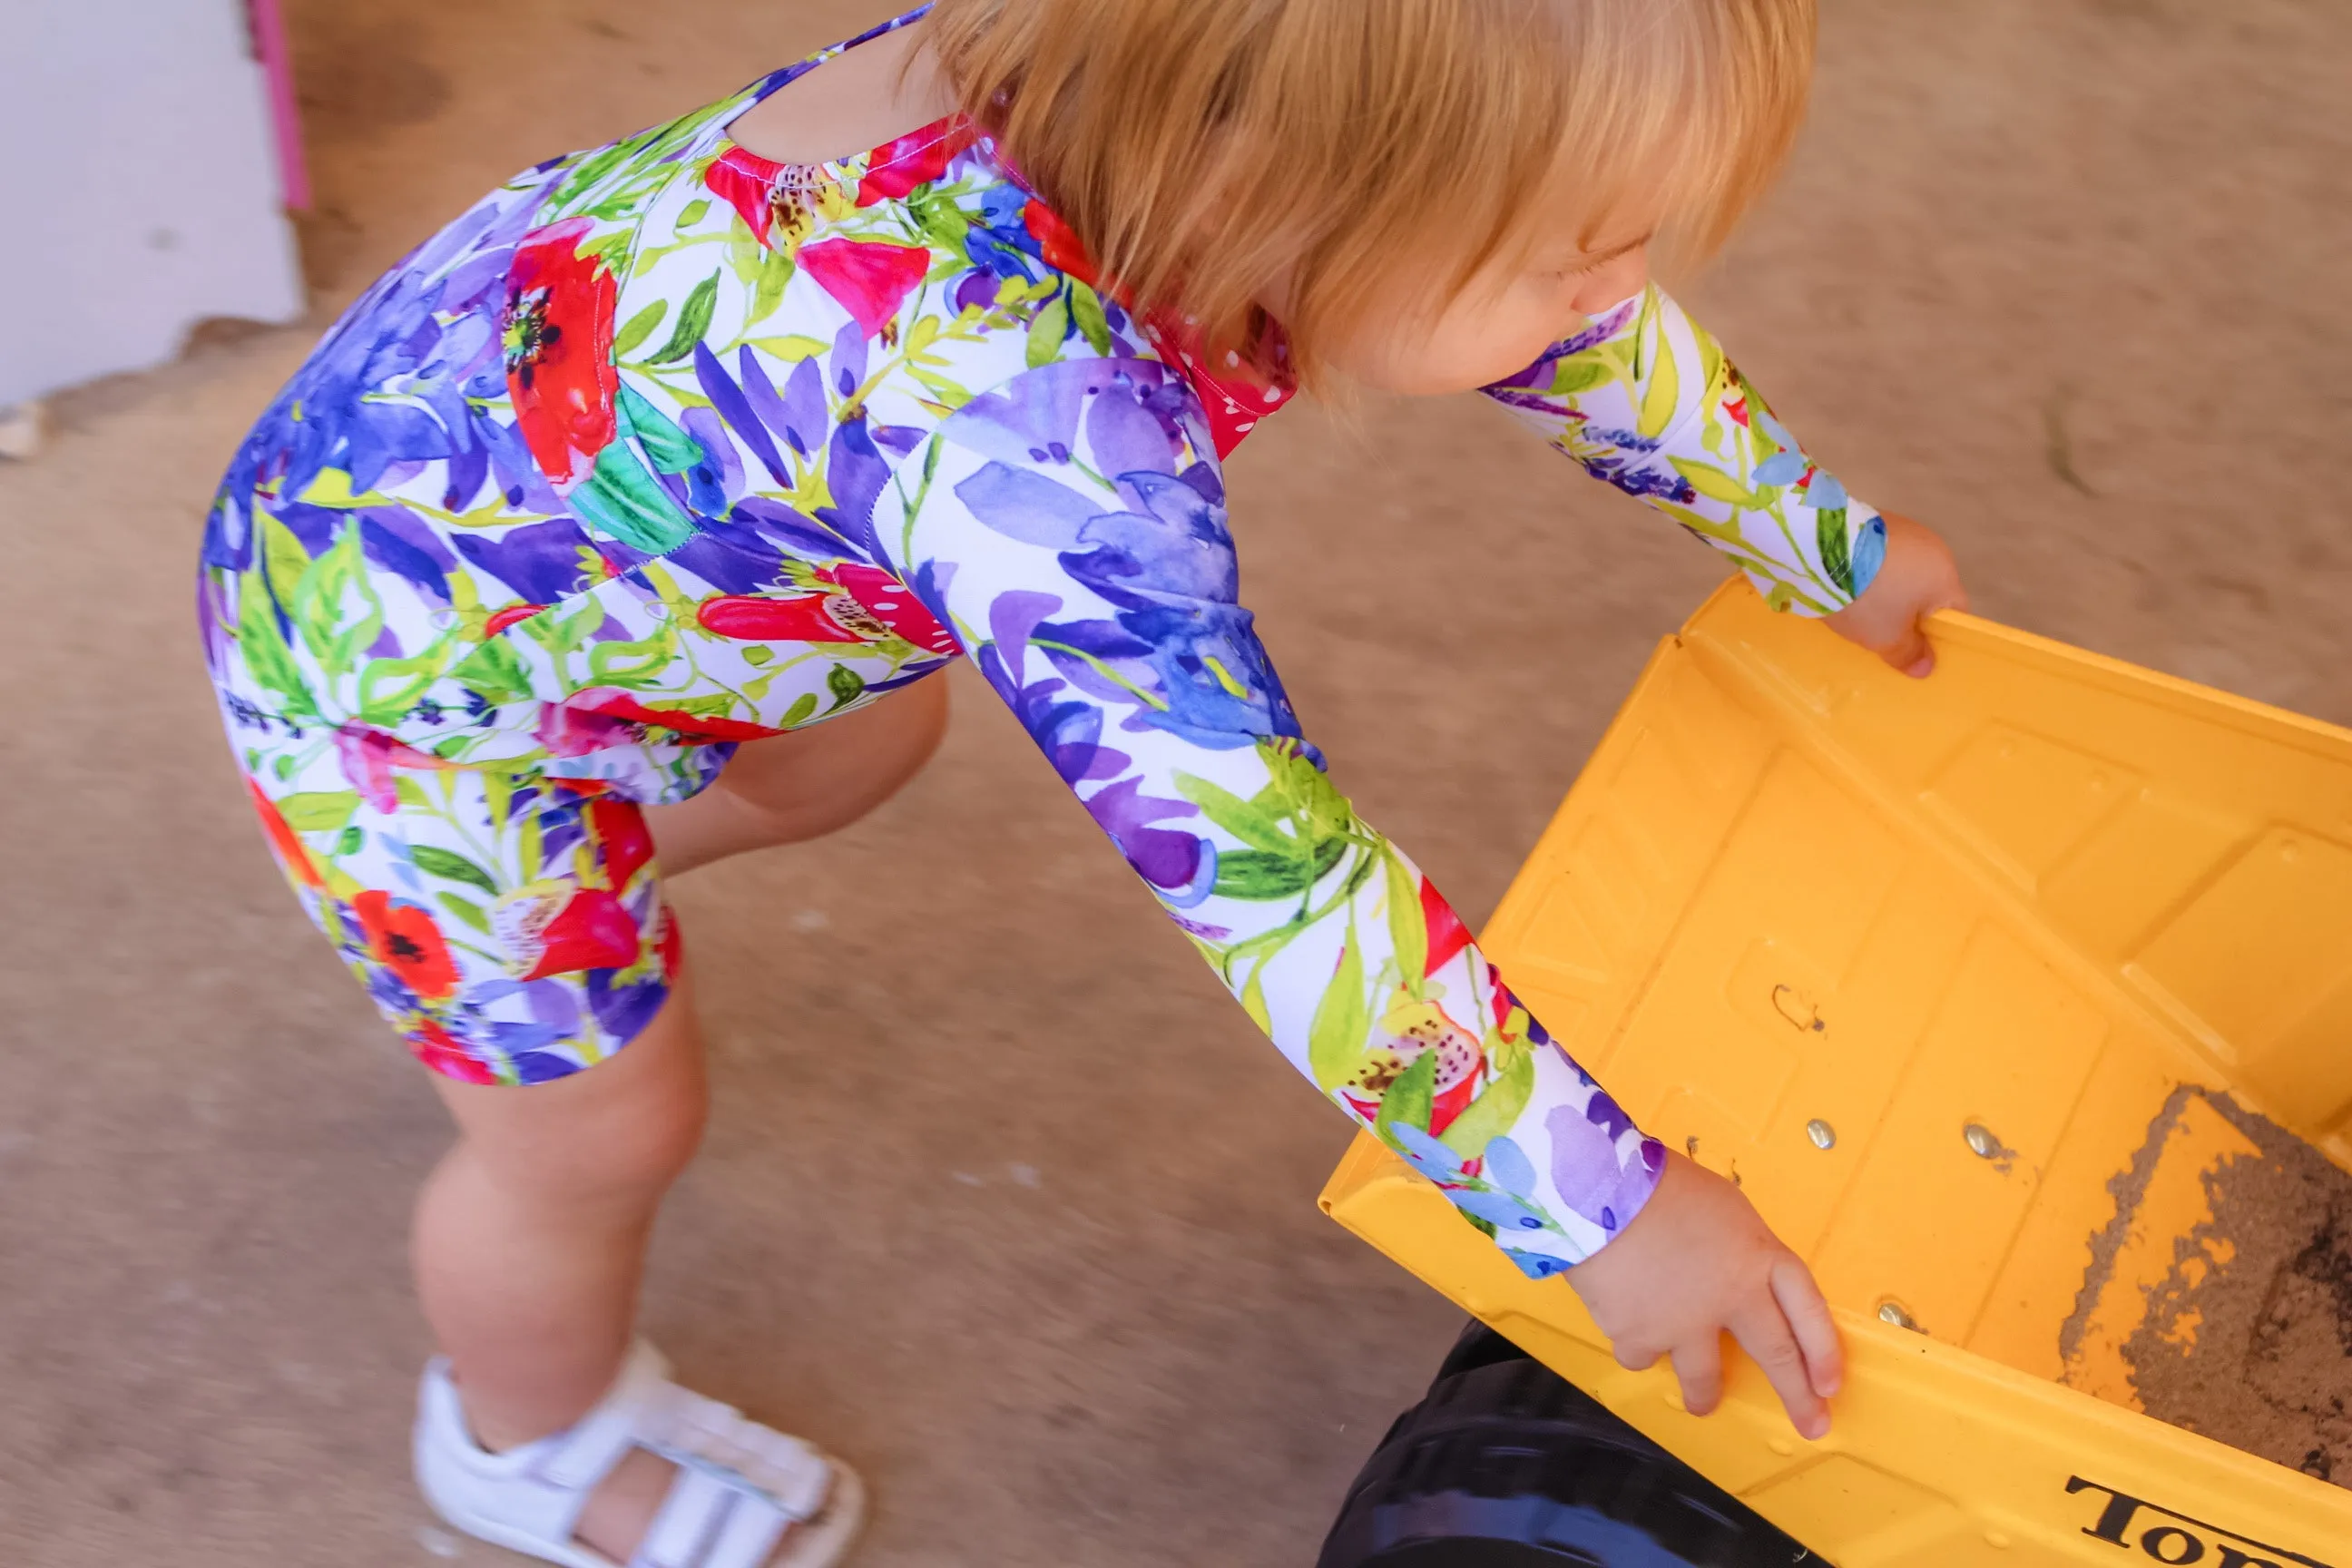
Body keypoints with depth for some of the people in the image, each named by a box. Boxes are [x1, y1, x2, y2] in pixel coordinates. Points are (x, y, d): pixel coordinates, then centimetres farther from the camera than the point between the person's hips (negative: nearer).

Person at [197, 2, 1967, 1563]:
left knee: (860, 737, 29)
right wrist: (1601, 1204, -30)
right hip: (394, 645, -7)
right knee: (604, 1123, 10)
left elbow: (1585, 329, -3)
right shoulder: (1035, 437, -44)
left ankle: (443, 950, 52)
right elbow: (1257, 861, -40)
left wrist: (1830, 541, 10)